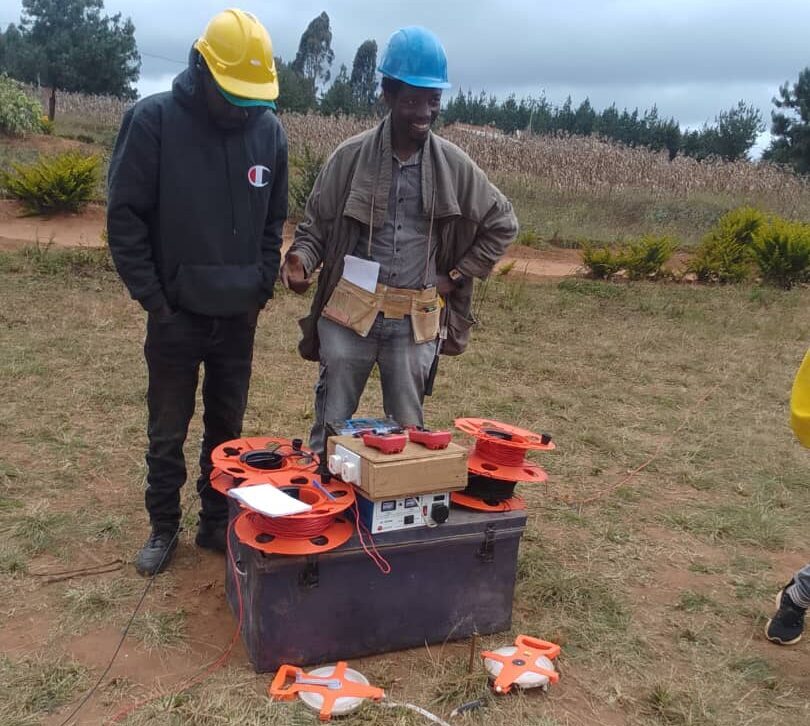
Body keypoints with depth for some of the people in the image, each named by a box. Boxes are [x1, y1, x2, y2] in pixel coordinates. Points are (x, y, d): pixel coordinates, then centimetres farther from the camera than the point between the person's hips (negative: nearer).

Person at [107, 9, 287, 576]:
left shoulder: (269, 129, -1)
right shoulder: (154, 120, -11)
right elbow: (125, 216, -9)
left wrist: (263, 285, 3)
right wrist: (152, 298, -10)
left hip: (239, 315, 3)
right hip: (177, 313, -3)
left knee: (227, 427, 13)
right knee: (168, 432, 9)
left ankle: (217, 523, 30)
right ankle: (164, 527, 27)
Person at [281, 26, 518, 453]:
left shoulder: (454, 165, 0)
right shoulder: (351, 157, -5)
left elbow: (502, 224, 11)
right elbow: (315, 226, 4)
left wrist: (457, 275, 4)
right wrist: (300, 258, -18)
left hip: (415, 321, 1)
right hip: (350, 313, -1)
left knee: (407, 431, 12)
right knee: (332, 428, 9)